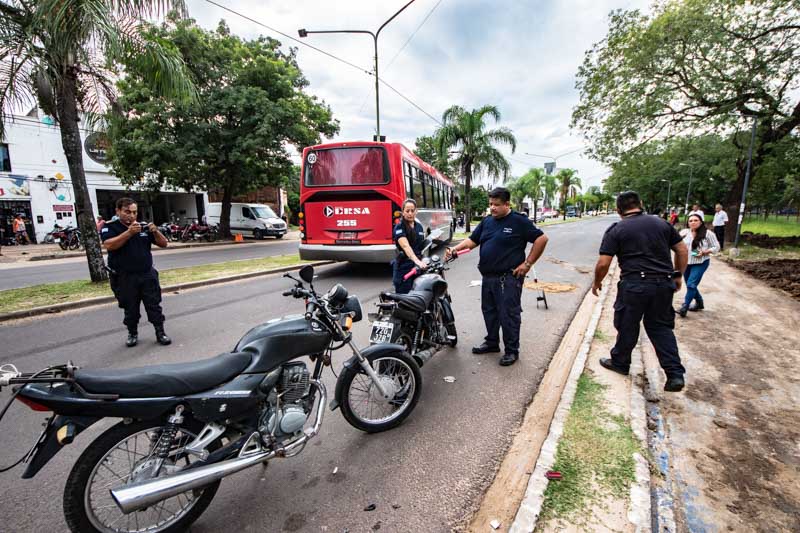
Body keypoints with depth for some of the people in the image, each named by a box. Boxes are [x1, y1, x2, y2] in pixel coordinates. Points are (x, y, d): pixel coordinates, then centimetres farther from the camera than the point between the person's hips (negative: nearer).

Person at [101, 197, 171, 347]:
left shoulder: (144, 226, 7)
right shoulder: (110, 227, -1)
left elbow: (163, 244, 5)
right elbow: (109, 245, -20)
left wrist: (155, 232, -14)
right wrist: (129, 232, -30)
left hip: (147, 275, 2)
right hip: (124, 278, -2)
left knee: (154, 305, 3)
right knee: (130, 309, 10)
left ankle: (160, 333, 11)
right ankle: (132, 334, 28)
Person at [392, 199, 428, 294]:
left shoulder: (419, 226, 12)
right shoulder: (399, 227, -9)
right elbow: (405, 246, -26)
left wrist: (423, 261, 14)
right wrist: (417, 261, -41)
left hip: (418, 267, 6)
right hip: (404, 267, -6)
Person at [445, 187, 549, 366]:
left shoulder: (519, 221, -7)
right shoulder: (487, 221, 11)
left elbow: (542, 239, -7)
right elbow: (472, 240, 11)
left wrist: (528, 263, -9)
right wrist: (455, 248, -8)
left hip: (509, 278, -7)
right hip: (488, 277, 7)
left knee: (508, 314, -1)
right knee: (489, 311, 15)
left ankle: (512, 350, 14)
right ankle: (492, 343, 32)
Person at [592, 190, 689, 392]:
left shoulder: (616, 230, -3)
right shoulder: (661, 223, 11)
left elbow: (603, 263, -8)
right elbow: (682, 251, 14)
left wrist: (597, 282, 8)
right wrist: (678, 276, 24)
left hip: (634, 285, -4)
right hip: (664, 284, 5)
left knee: (627, 326, 12)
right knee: (661, 326, 17)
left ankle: (620, 362, 29)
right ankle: (675, 373, 13)